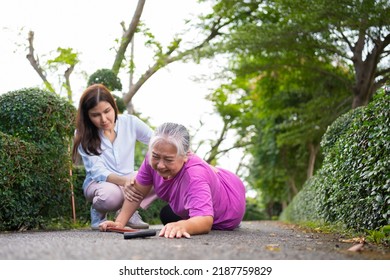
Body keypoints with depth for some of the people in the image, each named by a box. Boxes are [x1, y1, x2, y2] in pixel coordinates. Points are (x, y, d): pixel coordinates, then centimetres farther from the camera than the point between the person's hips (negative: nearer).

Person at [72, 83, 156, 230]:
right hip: (99, 183, -3)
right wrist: (124, 181, -40)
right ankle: (99, 212, -4)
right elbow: (97, 171, -19)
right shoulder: (83, 135, -11)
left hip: (130, 180, 3)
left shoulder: (130, 122, -7)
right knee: (110, 194, -40)